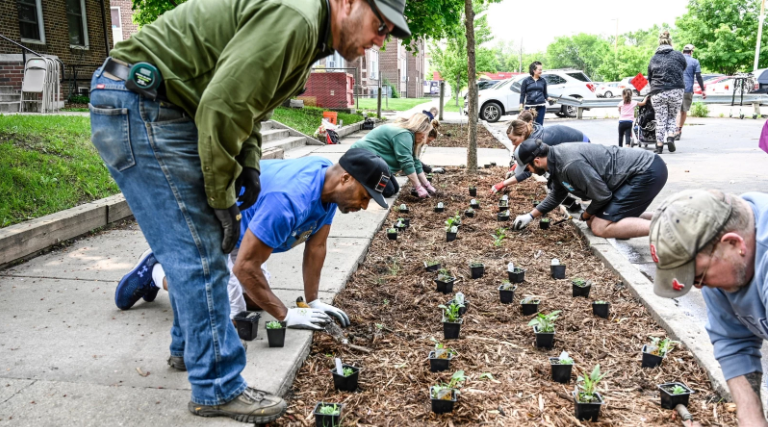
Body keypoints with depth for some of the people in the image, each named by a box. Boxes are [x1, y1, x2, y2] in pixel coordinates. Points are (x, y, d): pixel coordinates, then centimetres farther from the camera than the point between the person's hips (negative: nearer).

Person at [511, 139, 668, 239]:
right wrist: (530, 216, 25)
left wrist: (586, 215, 1)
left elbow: (602, 195, -19)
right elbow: (557, 195, 24)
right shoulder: (557, 158, 6)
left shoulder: (571, 164, -25)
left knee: (601, 227, -16)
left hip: (648, 172, -10)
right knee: (595, 220, 15)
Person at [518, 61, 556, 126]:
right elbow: (522, 94, 3)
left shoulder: (543, 81, 10)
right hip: (529, 106, -2)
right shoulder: (526, 81, 3)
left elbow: (545, 93, 15)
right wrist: (521, 106, -4)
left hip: (541, 106, 2)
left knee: (539, 125, 3)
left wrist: (548, 98, -6)